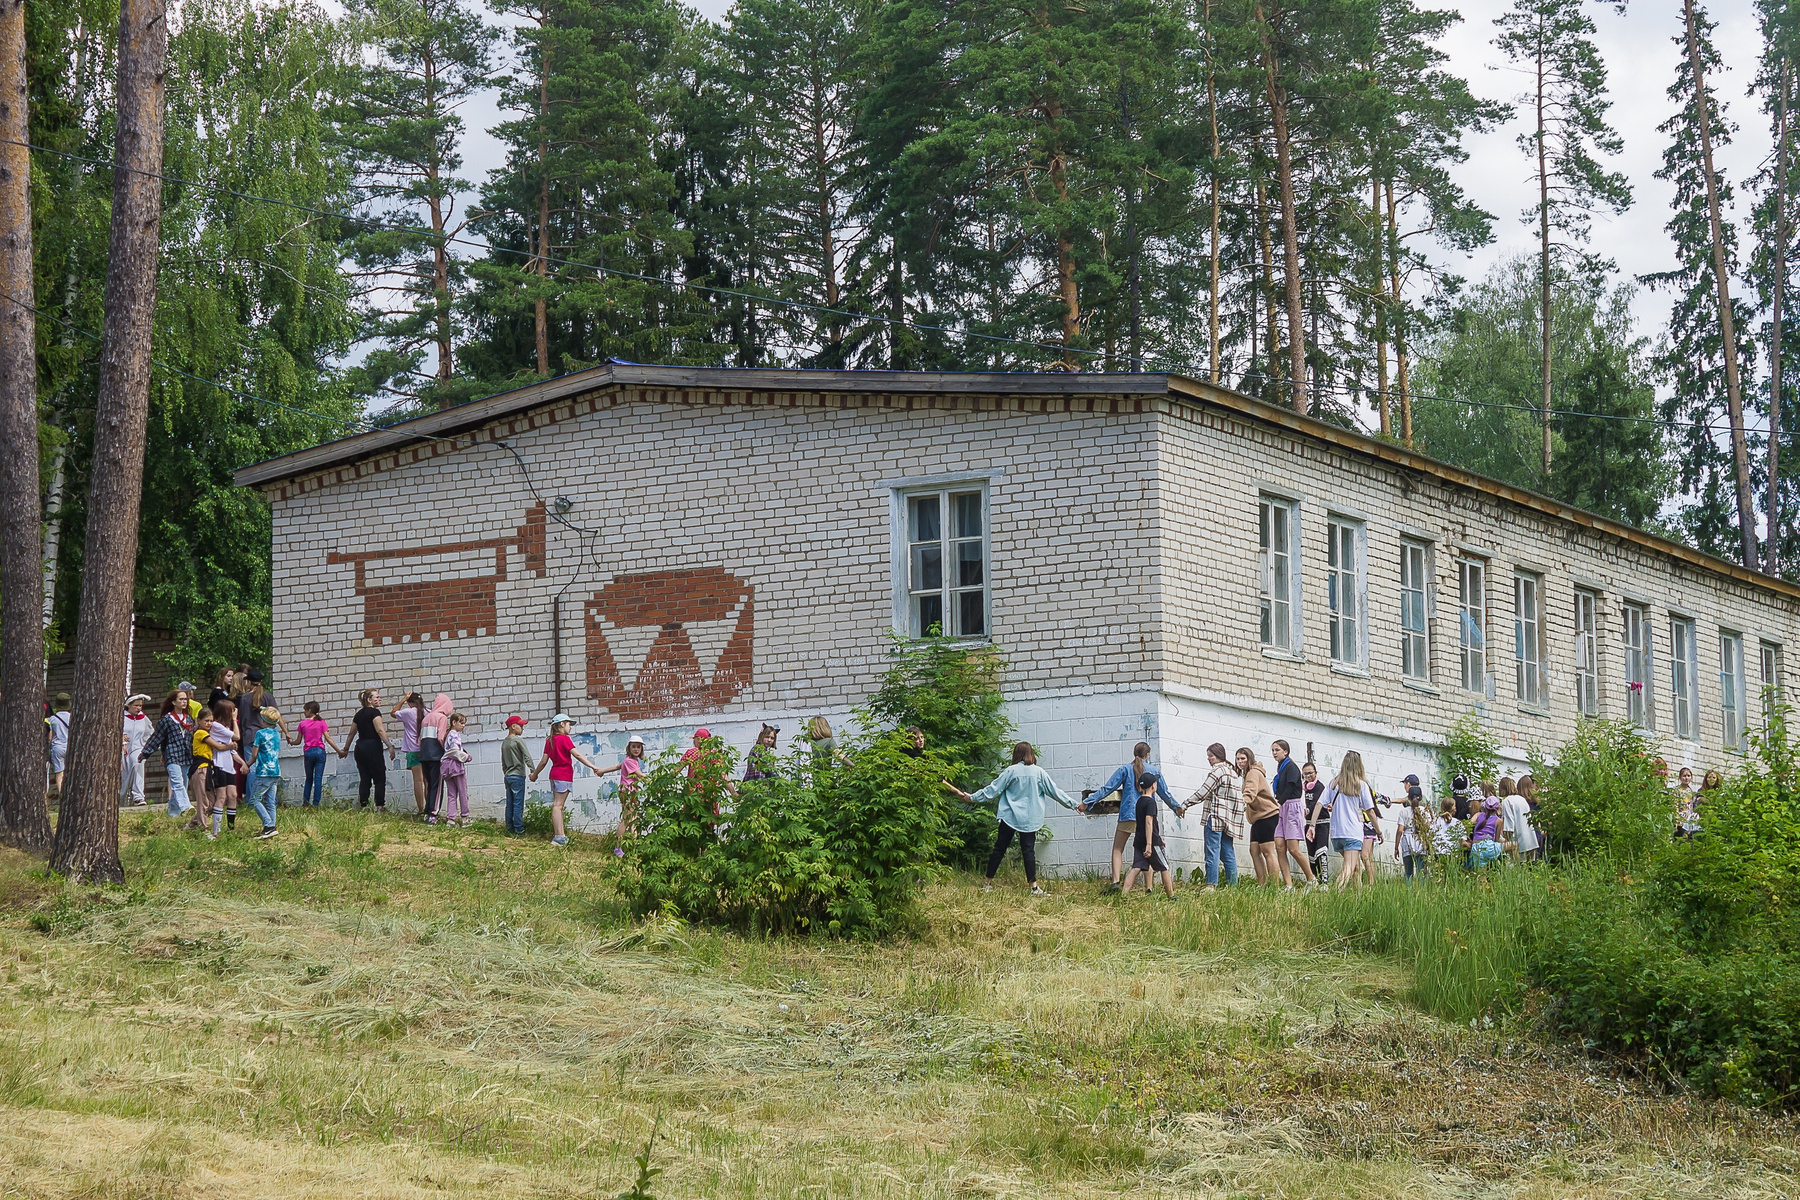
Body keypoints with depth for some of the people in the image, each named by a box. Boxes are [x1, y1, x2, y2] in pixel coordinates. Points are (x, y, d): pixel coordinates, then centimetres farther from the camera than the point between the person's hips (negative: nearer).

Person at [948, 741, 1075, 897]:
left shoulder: (1011, 771, -4)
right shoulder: (1039, 772, 0)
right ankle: (1033, 886, -5)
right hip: (1029, 819, 1)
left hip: (1010, 817, -1)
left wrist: (972, 797, 7)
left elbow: (993, 789, -2)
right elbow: (1054, 791, 6)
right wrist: (1073, 804, 16)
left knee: (999, 849, 6)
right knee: (1028, 850, 1)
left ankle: (988, 883, 13)